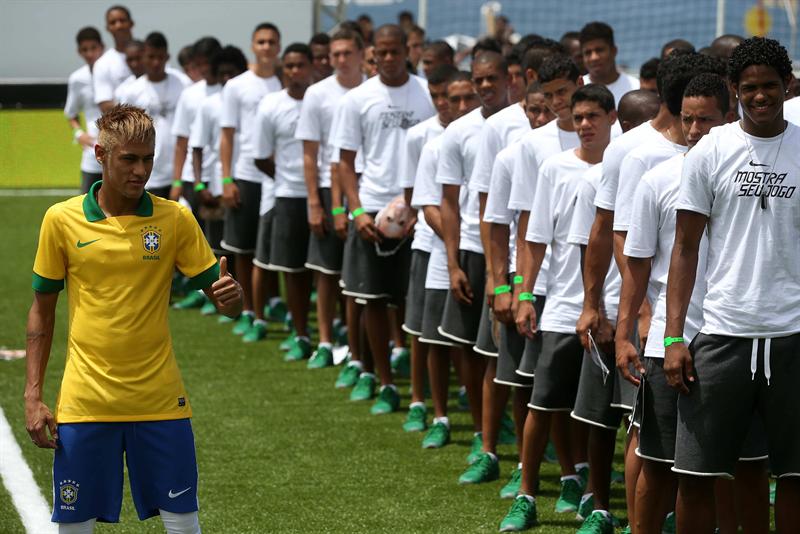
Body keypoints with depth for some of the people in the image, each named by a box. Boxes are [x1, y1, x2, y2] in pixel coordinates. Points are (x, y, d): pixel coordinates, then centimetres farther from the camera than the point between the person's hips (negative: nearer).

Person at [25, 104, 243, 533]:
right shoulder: (61, 220, -2)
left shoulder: (175, 219, -2)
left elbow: (220, 296, 3)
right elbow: (42, 310, 6)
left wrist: (230, 297, -22)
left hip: (160, 400, 0)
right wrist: (33, 396, 1)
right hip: (84, 400, 0)